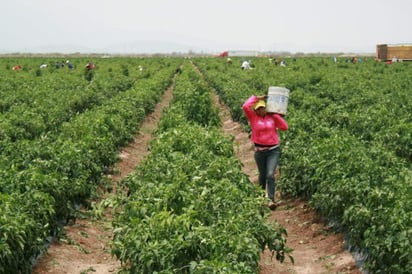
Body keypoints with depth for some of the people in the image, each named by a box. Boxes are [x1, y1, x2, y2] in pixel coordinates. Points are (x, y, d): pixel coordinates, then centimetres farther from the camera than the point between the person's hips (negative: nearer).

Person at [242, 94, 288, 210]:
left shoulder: (272, 117, 3)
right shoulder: (252, 117, -1)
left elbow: (285, 127, -4)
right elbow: (245, 106, -19)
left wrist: (275, 115, -6)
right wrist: (257, 97, -9)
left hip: (274, 150, -1)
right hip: (259, 151, 1)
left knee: (270, 175, -15)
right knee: (263, 174, 15)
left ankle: (271, 199, -17)